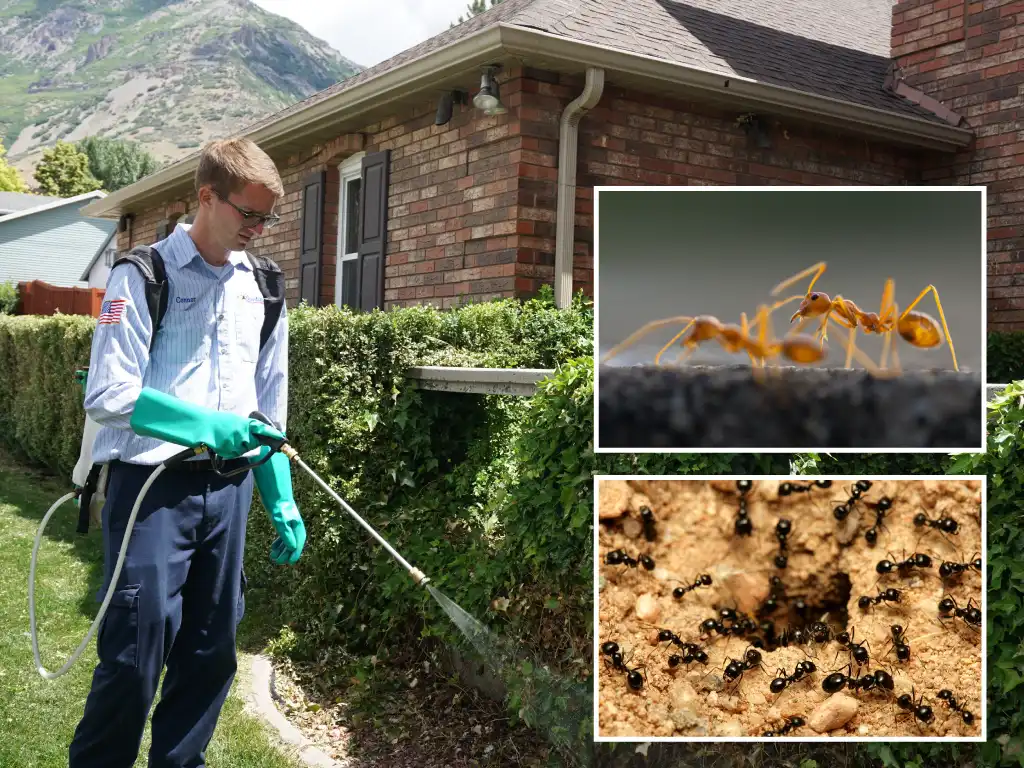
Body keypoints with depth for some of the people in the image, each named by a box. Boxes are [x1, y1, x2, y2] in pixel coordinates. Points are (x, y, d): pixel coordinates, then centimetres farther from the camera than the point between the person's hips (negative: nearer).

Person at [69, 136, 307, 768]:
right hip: (151, 486, -5)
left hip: (229, 487, 5)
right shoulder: (143, 277, -6)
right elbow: (108, 396, -13)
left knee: (212, 649, 11)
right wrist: (205, 425, -24)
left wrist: (284, 503, 10)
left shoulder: (262, 289, 11)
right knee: (135, 652, -3)